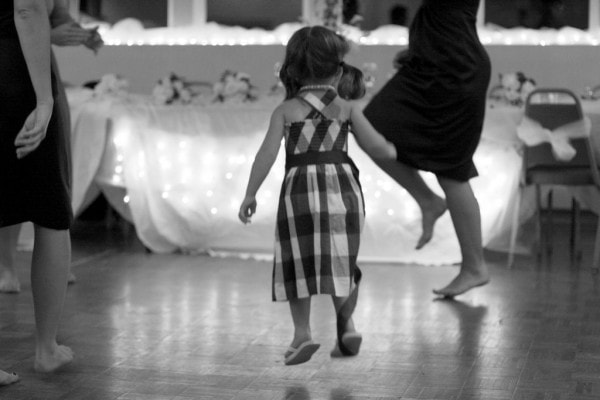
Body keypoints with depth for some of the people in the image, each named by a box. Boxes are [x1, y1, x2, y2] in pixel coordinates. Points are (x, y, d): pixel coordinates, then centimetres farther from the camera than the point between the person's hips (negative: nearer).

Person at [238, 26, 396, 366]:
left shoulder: (286, 110, 7)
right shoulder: (347, 108, 7)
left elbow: (268, 153, -2)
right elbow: (378, 149, 7)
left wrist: (250, 194, 2)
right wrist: (392, 150, 30)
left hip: (301, 188, 0)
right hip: (342, 186, 1)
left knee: (300, 264, 9)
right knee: (342, 263, 15)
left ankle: (303, 333, -1)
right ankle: (346, 327, 12)